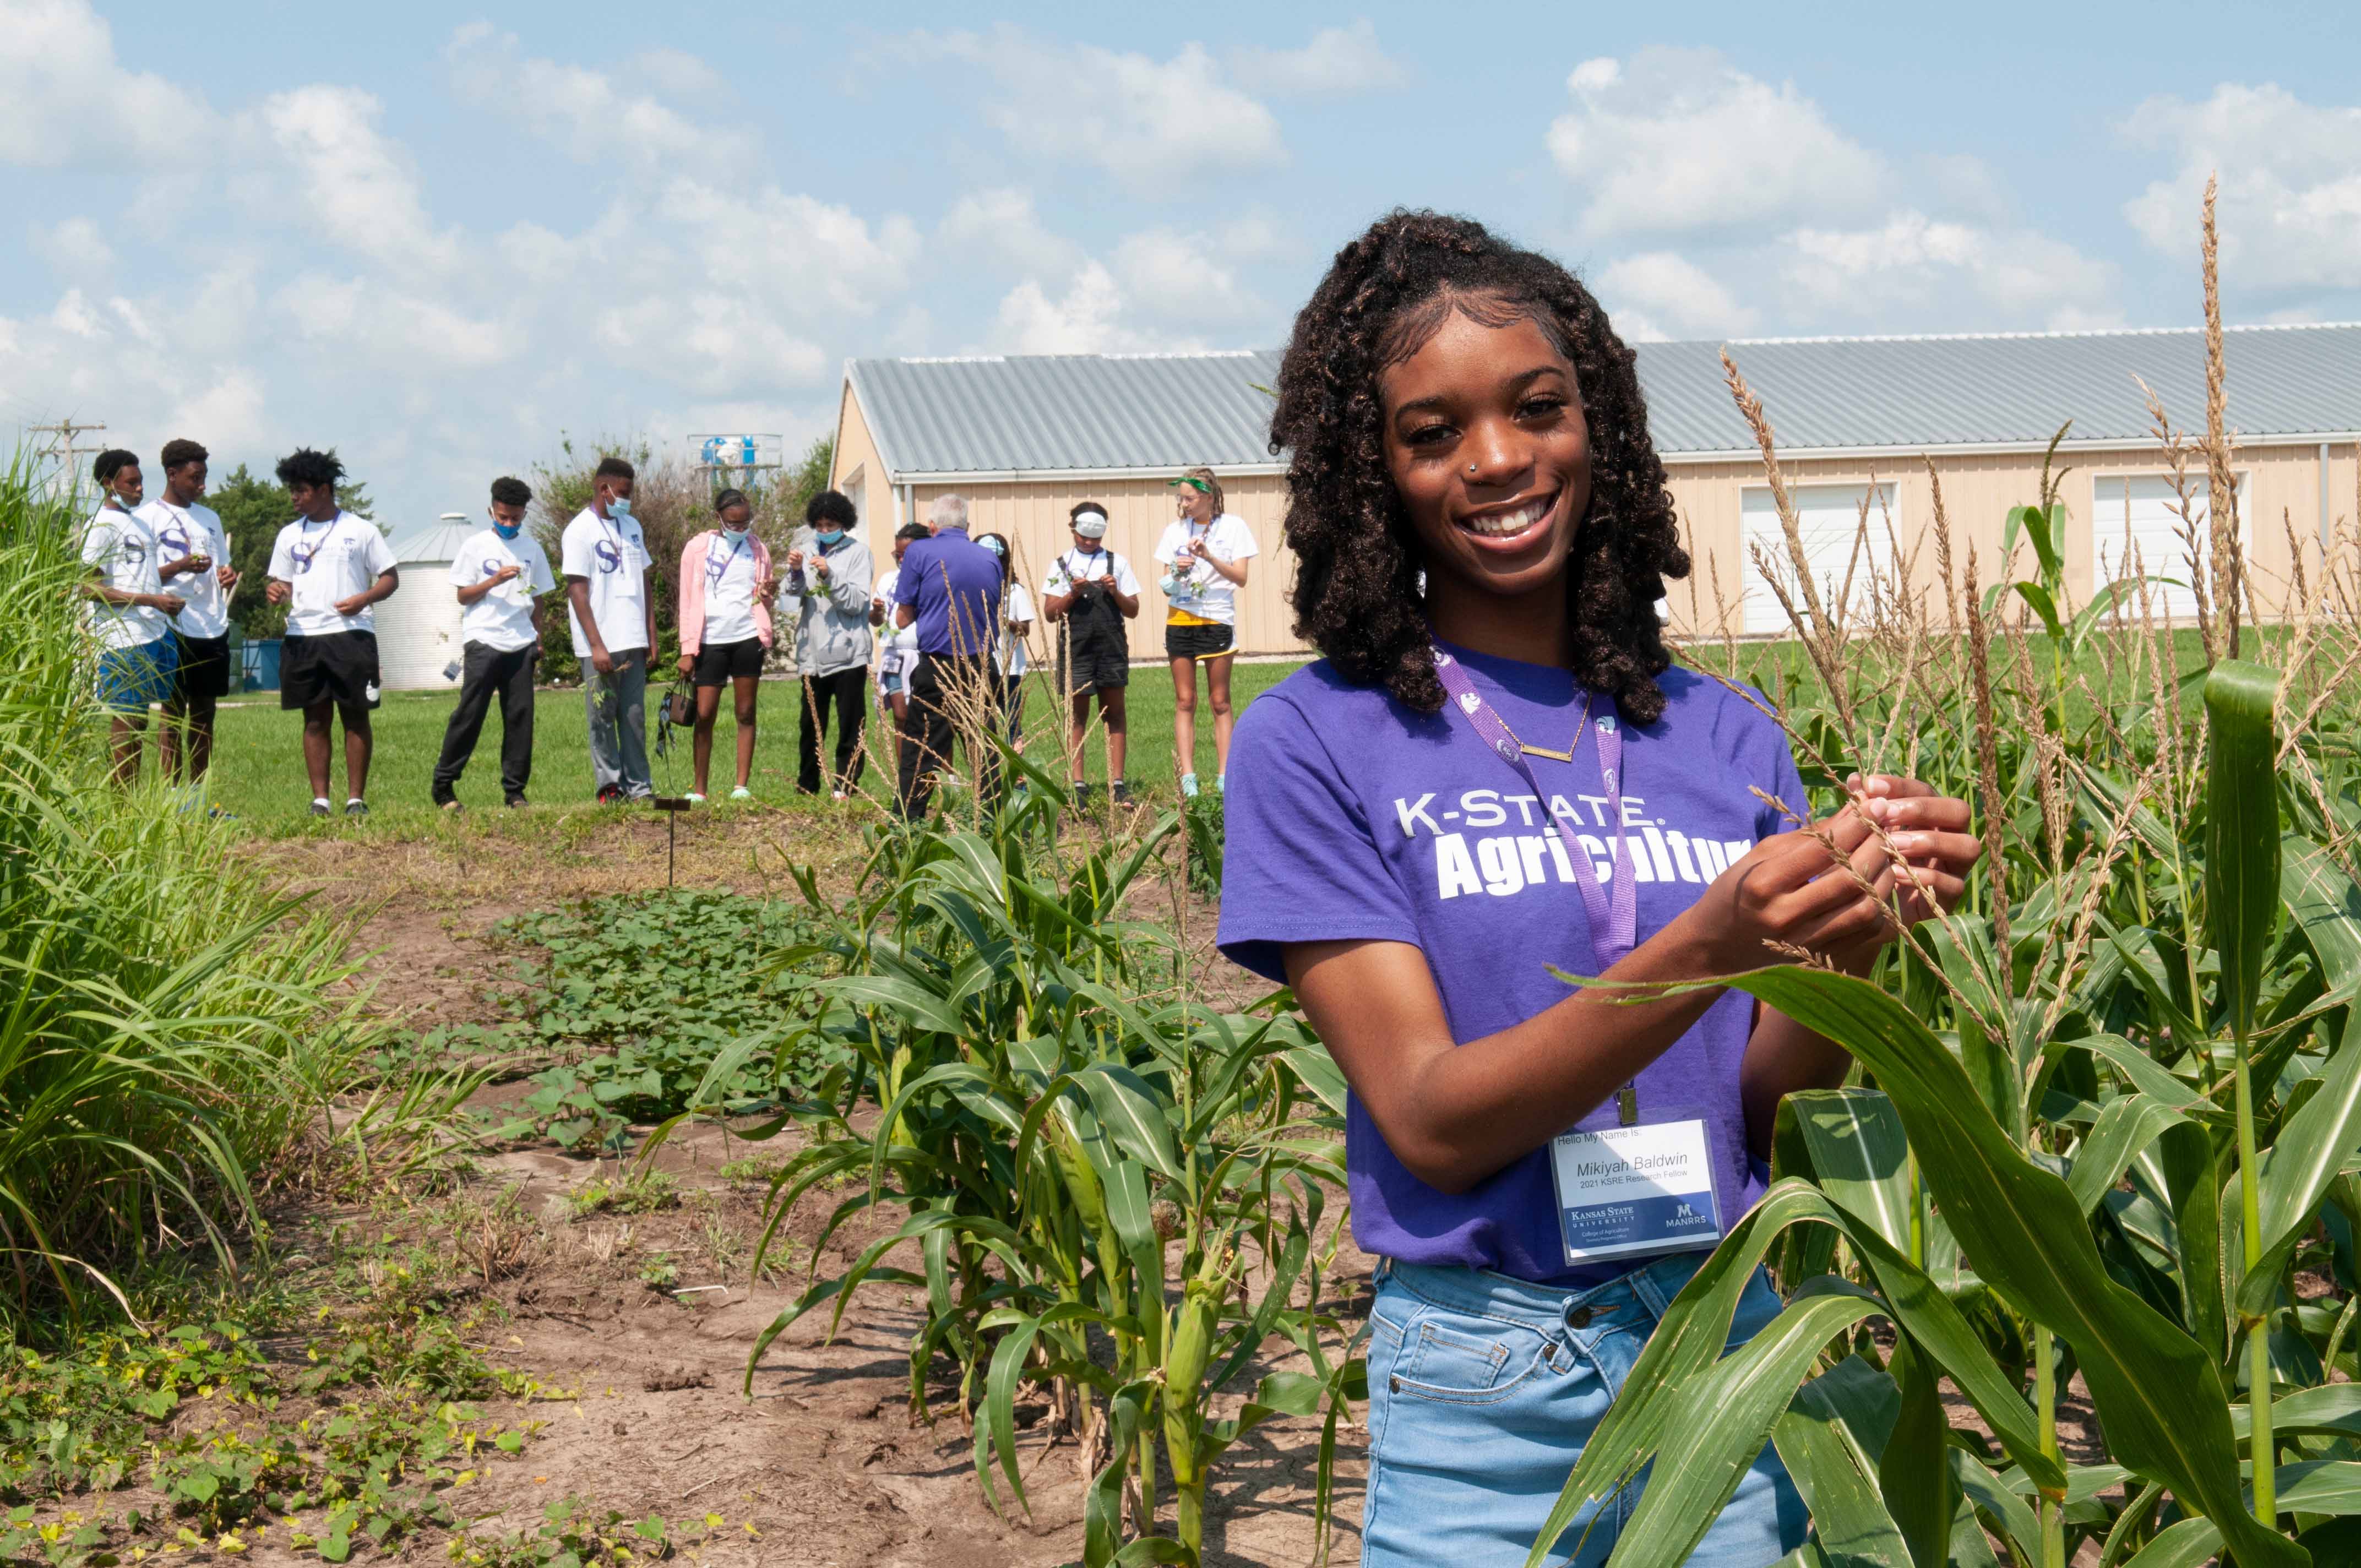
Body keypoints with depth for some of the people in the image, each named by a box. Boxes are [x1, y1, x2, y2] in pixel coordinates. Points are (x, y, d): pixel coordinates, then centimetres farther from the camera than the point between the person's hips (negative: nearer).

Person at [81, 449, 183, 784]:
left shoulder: (138, 521, 19)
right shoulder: (100, 526, -9)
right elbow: (90, 587, -17)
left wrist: (180, 566, 17)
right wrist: (152, 600, -20)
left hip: (158, 633, 9)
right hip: (125, 641, -9)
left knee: (140, 720, 11)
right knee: (125, 720, -5)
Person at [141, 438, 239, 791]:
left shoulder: (210, 517, 18)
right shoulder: (149, 517, -2)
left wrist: (227, 576, 1)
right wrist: (180, 567, -20)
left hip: (214, 629, 6)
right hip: (175, 627, -6)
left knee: (205, 713, 8)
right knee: (173, 713, -5)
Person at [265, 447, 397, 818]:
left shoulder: (361, 531, 4)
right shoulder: (289, 535, 16)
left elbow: (391, 578, 5)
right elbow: (283, 583, 19)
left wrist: (363, 599, -14)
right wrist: (277, 592, -5)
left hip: (351, 634, -3)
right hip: (303, 635, 3)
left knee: (356, 716, -2)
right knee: (316, 718, 4)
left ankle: (356, 799, 3)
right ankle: (320, 799, 7)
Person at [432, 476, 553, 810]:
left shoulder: (532, 549, 13)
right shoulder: (476, 545, 3)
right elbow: (463, 595, 0)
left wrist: (538, 642, 13)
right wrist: (494, 581, -15)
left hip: (521, 645, 4)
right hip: (483, 642, -4)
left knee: (521, 716, 1)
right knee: (469, 713, -6)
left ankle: (514, 789, 6)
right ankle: (444, 784, 1)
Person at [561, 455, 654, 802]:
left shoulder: (632, 526, 13)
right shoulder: (580, 531, -6)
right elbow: (578, 591, -10)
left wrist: (652, 635, 12)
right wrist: (596, 646, -15)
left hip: (633, 642, 6)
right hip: (600, 645, -6)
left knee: (634, 715, 6)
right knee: (603, 717, 0)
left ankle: (638, 786, 9)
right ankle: (609, 786, 5)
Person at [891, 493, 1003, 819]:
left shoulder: (920, 552, -3)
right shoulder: (989, 558, 10)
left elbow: (903, 618, 0)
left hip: (938, 665, -4)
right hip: (982, 665, 4)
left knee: (921, 747, 0)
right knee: (985, 746, 9)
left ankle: (906, 823, -1)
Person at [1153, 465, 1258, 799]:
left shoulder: (1232, 527, -1)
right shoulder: (1175, 530, 8)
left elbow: (1241, 578, -8)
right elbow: (1166, 586, 8)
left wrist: (1209, 557, -21)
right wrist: (1176, 574, -15)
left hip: (1218, 619, -2)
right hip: (1181, 619, 2)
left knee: (1220, 702, 1)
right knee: (1184, 702, 0)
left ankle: (1225, 777, 1)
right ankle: (1188, 779, -1)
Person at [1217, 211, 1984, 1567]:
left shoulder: (1724, 737, 3)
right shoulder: (1316, 743, -8)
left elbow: (1761, 1115, 0)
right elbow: (1431, 1124, -15)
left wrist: (1852, 940, -20)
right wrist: (1709, 949, -27)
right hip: (1489, 1398, -3)